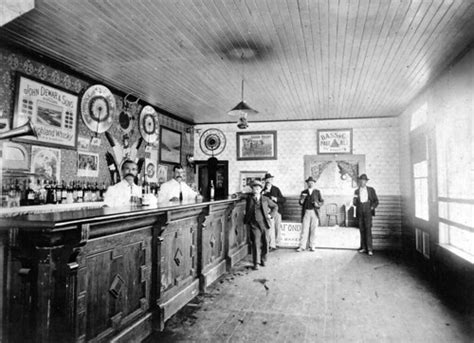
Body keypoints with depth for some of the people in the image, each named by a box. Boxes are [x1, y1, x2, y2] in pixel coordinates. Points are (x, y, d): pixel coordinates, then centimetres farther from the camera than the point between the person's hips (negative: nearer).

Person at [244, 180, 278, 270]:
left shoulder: (265, 199, 7)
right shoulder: (249, 199, 5)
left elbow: (275, 206, 17)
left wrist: (271, 215, 7)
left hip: (264, 224, 2)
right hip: (254, 225, -2)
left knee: (265, 243, 8)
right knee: (255, 243, -8)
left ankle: (263, 260, 28)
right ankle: (256, 263, -1)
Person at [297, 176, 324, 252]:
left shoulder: (317, 192, 11)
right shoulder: (304, 192, 12)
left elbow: (322, 201, 11)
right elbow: (301, 203, 8)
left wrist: (318, 204, -9)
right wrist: (302, 199, -12)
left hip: (315, 212, 0)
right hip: (306, 212, 0)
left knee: (313, 230, 1)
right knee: (304, 230, -3)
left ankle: (312, 246, 10)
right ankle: (302, 246, 0)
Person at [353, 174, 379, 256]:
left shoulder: (371, 190, 7)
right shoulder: (356, 191, 14)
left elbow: (376, 201, 7)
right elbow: (355, 203, 14)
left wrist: (372, 207, -9)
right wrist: (354, 202, -8)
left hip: (368, 212, -3)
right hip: (360, 213, 3)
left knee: (368, 229, -11)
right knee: (362, 230, 2)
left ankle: (369, 249, -10)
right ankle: (363, 247, 9)